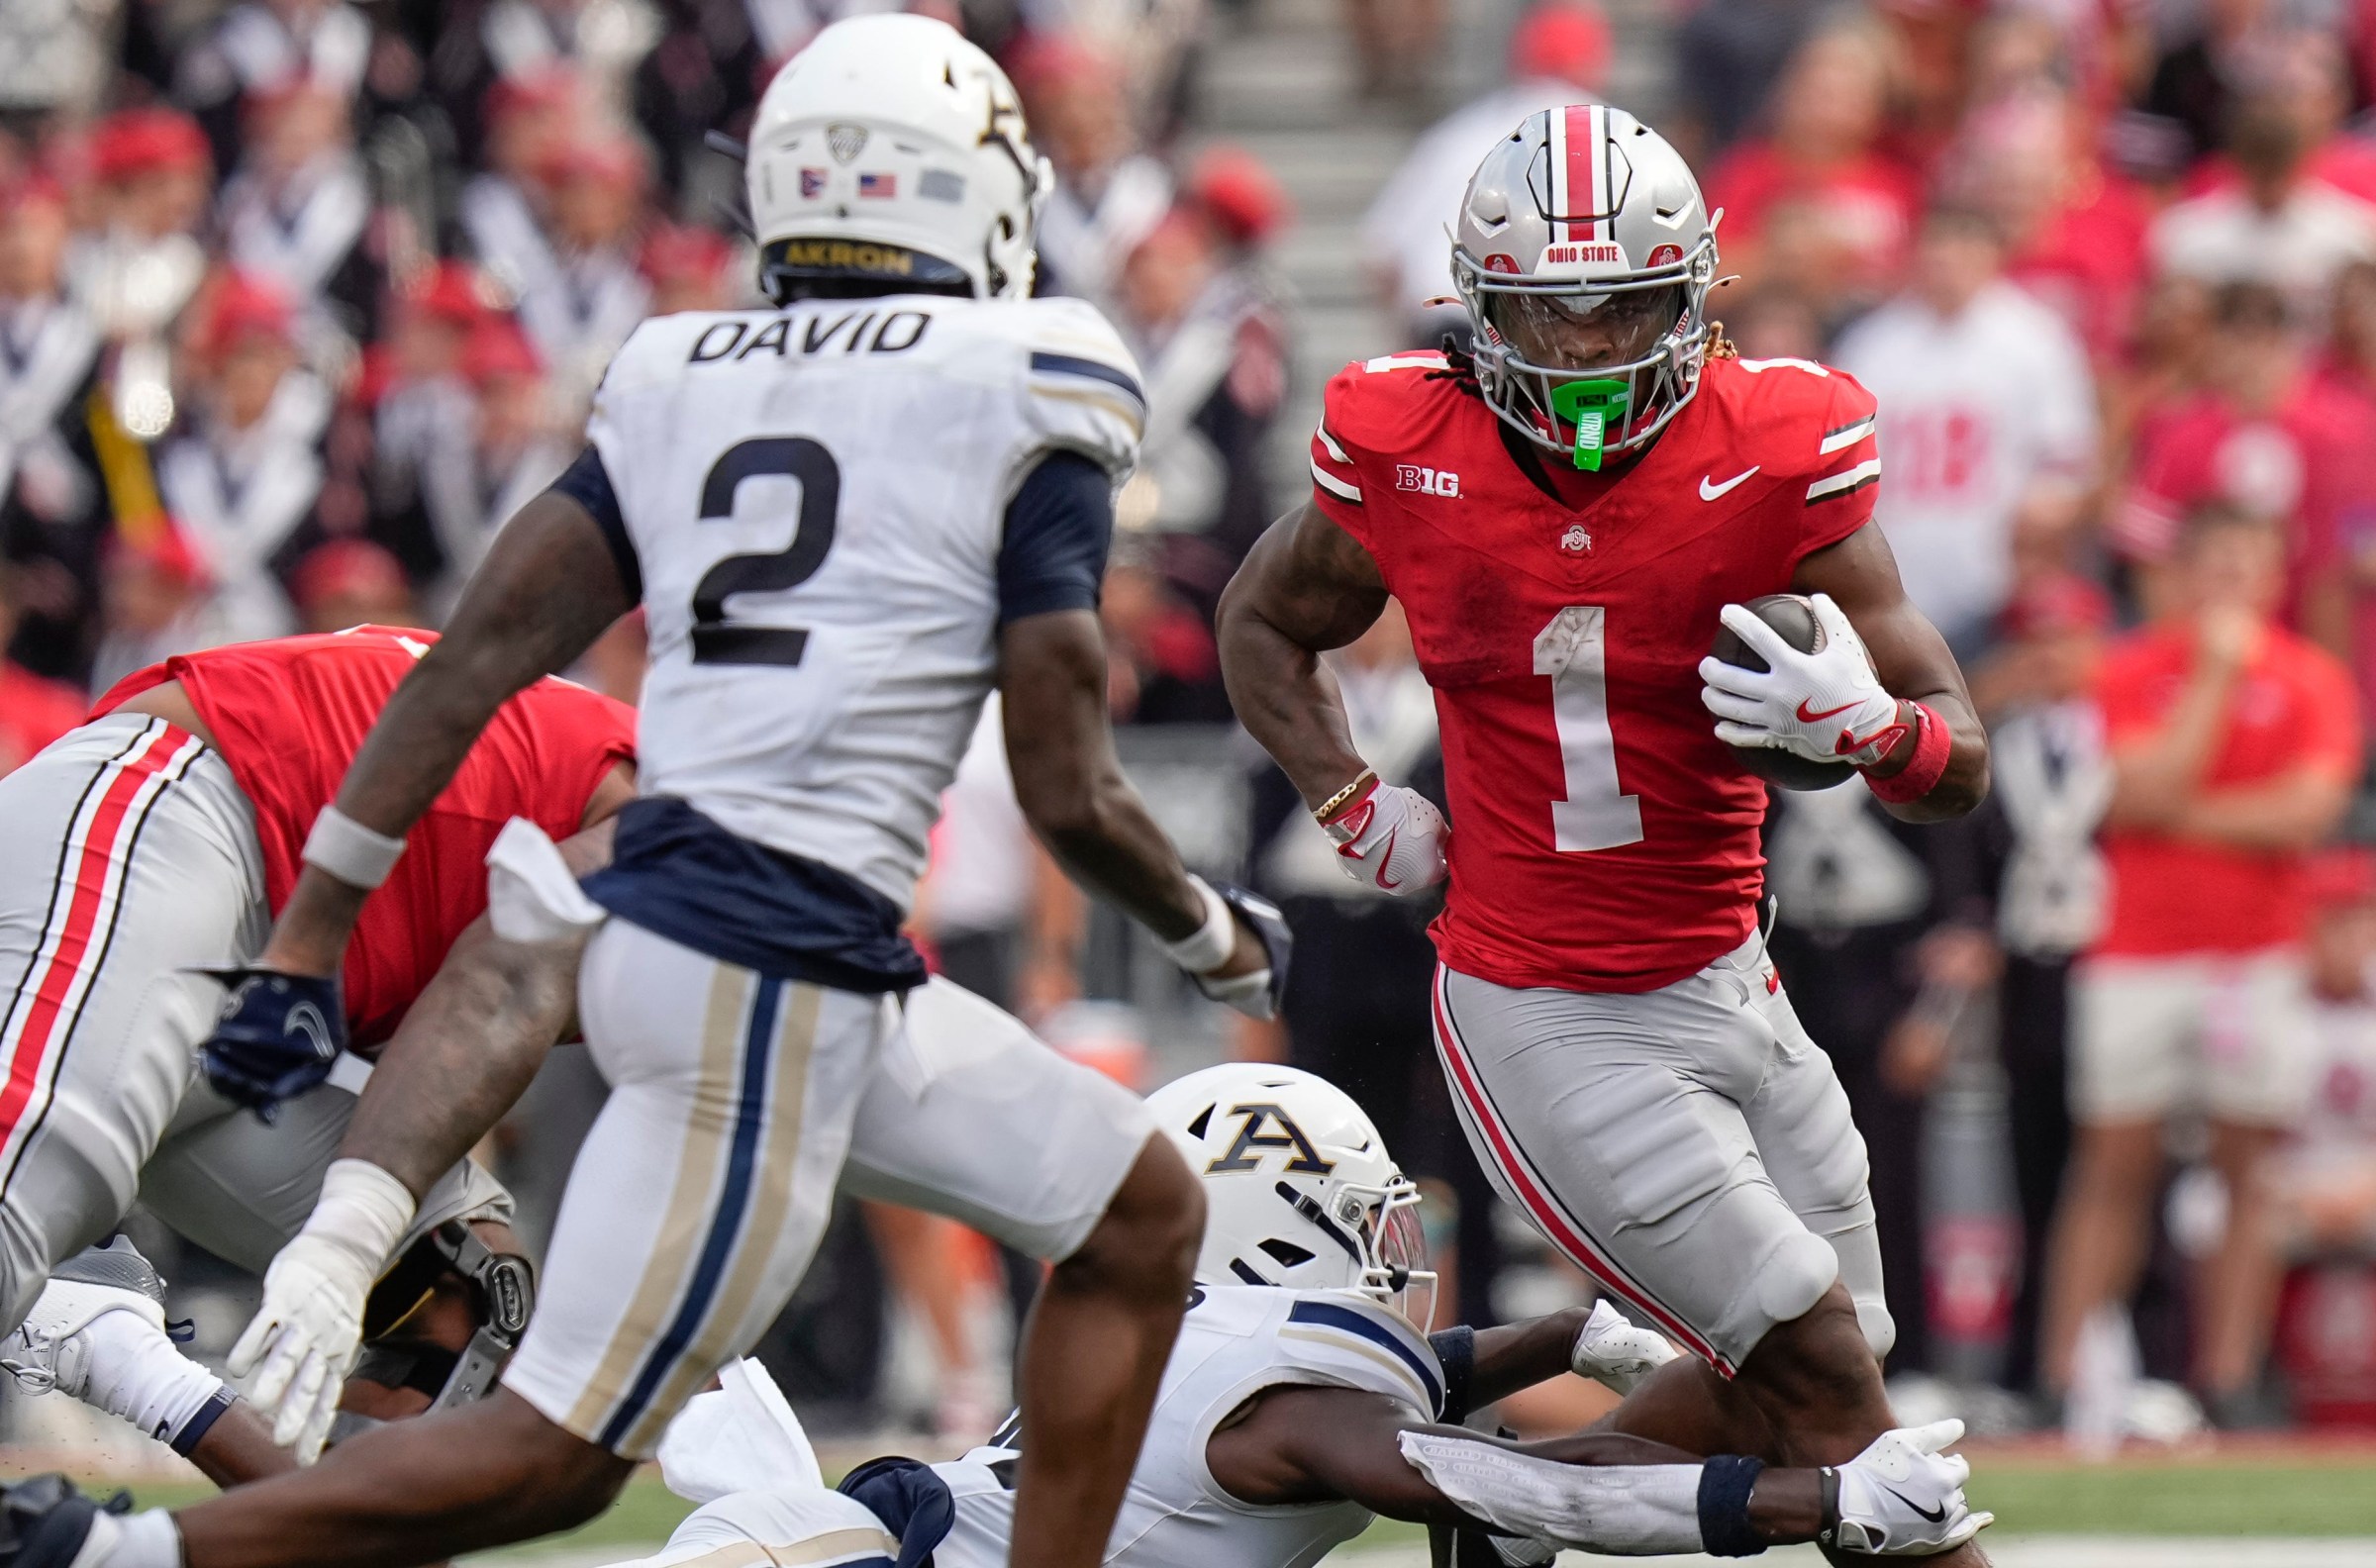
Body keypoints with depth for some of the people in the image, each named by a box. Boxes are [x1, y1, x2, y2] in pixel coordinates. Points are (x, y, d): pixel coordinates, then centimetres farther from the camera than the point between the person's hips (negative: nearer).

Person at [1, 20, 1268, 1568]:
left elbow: (480, 652, 6)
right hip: (775, 978, -8)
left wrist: (306, 943, 7)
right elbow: (1069, 794, -4)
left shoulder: (675, 382, 13)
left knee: (1145, 1214, 19)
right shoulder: (1020, 399, -4)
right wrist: (1221, 938, 14)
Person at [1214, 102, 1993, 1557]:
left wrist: (1858, 722, -32)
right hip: (1545, 1022, -4)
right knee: (1822, 1379, -10)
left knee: (1768, 1387, 15)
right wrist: (1357, 809, -1)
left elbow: (1961, 767, -9)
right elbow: (1264, 626, 14)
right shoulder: (1408, 454, -10)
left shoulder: (1773, 455, -11)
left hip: (1727, 984, 4)